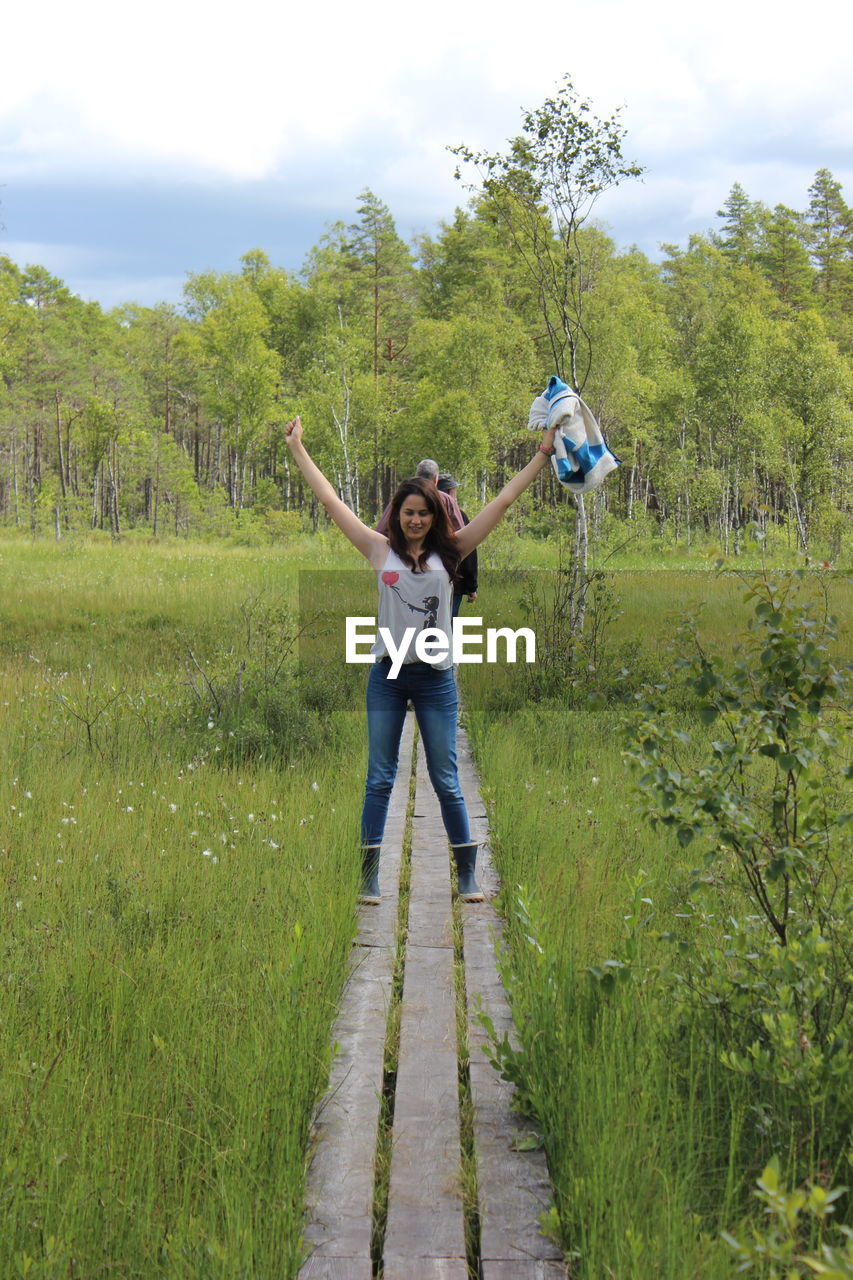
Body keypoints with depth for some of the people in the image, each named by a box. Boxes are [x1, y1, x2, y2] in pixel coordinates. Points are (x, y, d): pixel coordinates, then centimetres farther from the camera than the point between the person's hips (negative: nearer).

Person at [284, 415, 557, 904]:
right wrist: (298, 449, 9)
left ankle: (467, 876, 12)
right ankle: (370, 878, 8)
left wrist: (543, 452, 8)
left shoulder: (450, 552, 4)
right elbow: (331, 500, 7)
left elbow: (503, 501, 6)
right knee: (379, 779, 4)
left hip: (436, 678, 0)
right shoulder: (380, 550, 4)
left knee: (446, 780, 5)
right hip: (387, 675, 0)